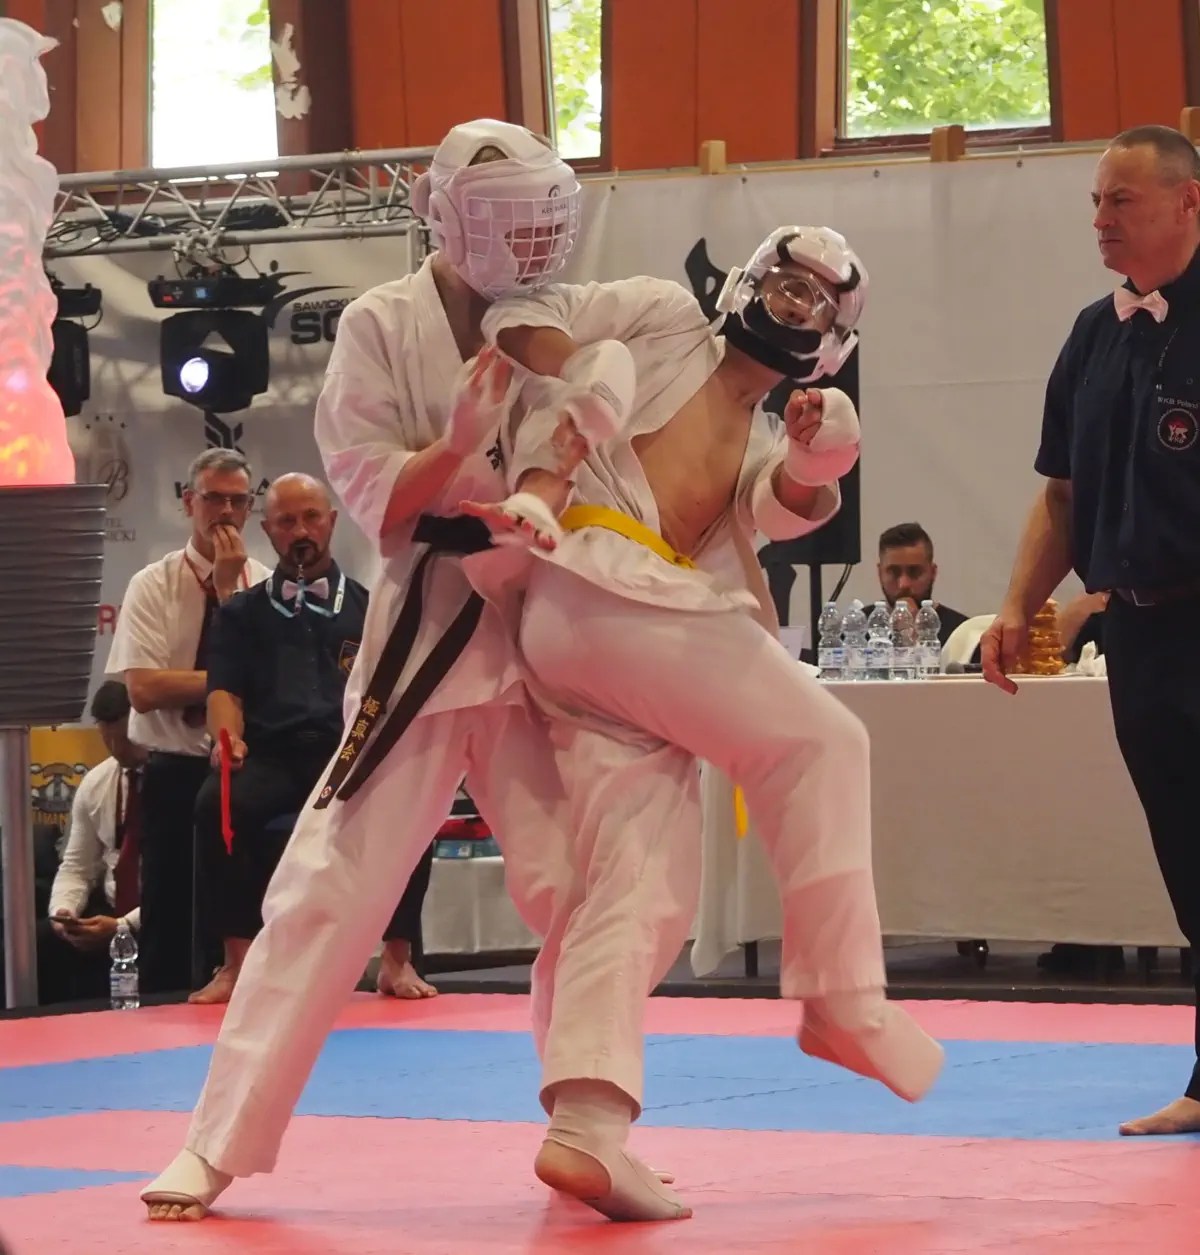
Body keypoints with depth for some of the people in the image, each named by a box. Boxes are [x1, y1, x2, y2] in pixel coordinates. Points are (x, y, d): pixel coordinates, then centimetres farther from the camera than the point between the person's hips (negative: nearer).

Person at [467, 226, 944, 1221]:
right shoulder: (666, 320, 12)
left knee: (642, 887, -2)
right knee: (820, 744, -7)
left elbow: (784, 507, 7)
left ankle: (585, 1126, -9)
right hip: (599, 587, -8)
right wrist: (543, 463, -6)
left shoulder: (762, 450, 29)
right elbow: (524, 322, 4)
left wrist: (816, 465, -16)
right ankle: (843, 999, -3)